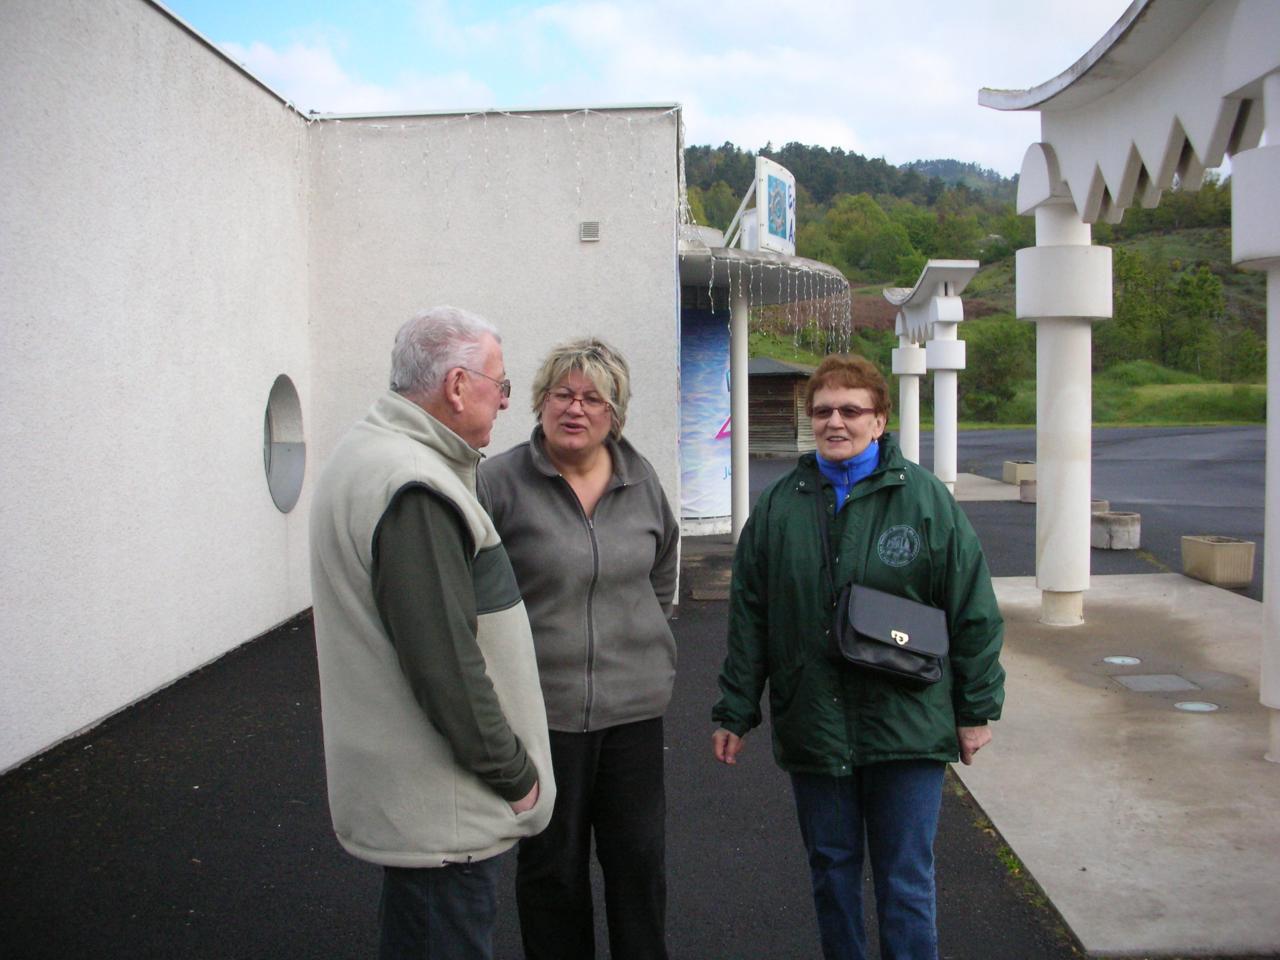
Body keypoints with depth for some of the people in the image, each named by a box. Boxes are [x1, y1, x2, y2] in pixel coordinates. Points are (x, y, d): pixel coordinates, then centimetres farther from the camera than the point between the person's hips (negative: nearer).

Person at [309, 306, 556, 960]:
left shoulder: (366, 453, 11)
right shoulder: (413, 490, -24)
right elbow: (445, 662, -26)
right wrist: (514, 774, -15)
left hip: (397, 788, 11)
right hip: (439, 810, -11)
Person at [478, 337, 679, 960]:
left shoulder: (640, 481, 5)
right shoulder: (500, 482, -10)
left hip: (633, 703, 4)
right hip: (541, 706, -3)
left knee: (640, 861, 13)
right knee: (552, 866, 12)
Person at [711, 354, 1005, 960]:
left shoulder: (923, 497, -4)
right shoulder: (780, 505, 3)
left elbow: (972, 609, 0)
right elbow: (748, 617, 6)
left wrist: (977, 708, 1)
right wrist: (735, 713, 6)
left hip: (906, 726, -2)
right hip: (811, 725, 3)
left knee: (906, 883, 6)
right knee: (830, 870, 16)